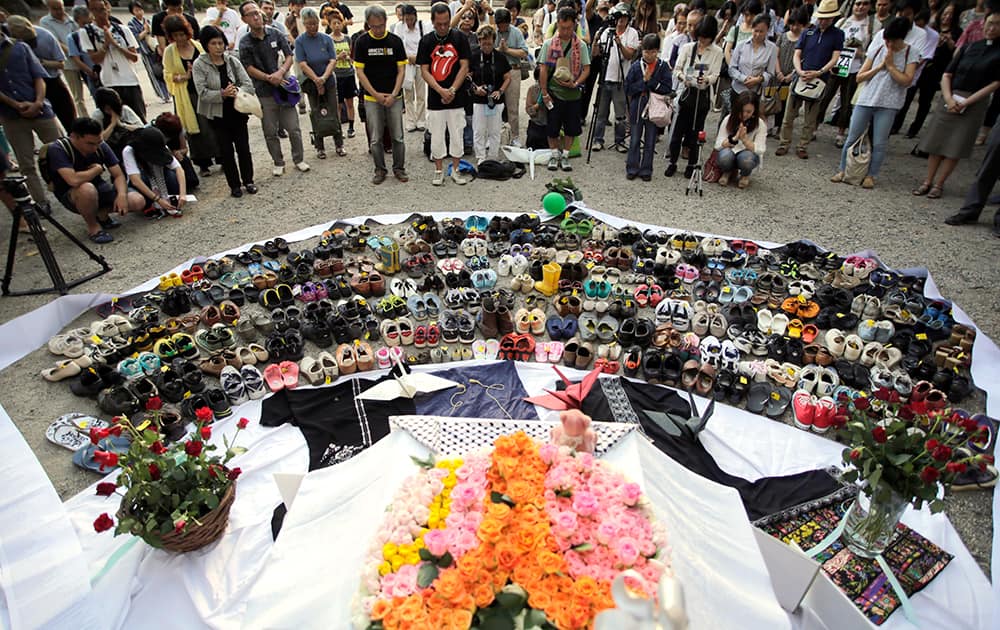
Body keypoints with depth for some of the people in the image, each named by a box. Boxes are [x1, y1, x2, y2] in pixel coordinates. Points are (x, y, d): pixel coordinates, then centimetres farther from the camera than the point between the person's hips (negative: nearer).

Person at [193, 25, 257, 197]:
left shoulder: (232, 60, 0)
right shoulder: (199, 64, -8)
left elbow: (248, 84, -5)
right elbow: (203, 92, -14)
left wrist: (237, 91, -25)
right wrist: (222, 94, -28)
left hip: (237, 111, 2)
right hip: (217, 114, -2)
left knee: (243, 147, 7)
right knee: (226, 150, 6)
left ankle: (248, 181, 23)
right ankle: (234, 185, 17)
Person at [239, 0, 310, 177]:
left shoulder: (275, 34, 3)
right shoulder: (245, 42, -1)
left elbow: (289, 56, 2)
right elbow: (249, 68, -4)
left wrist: (281, 72, -15)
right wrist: (269, 78, -16)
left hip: (283, 87, 1)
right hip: (264, 93, 0)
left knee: (293, 128, 3)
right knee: (270, 132, 6)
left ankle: (299, 159, 20)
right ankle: (278, 163, 20)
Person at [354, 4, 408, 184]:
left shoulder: (395, 41, 1)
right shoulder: (362, 42, -1)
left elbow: (401, 70, 1)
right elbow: (360, 71, -2)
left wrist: (393, 95, -10)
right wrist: (376, 94, -11)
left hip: (394, 98, 1)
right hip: (372, 98, -1)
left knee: (397, 136, 3)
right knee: (375, 139, 3)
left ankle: (399, 168, 17)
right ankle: (380, 170, 16)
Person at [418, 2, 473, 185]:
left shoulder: (460, 38, 1)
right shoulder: (426, 41, 2)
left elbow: (464, 67, -2)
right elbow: (424, 71, -2)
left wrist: (452, 90, -12)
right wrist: (441, 91, -15)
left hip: (457, 98, 0)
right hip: (435, 99, 0)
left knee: (456, 134, 5)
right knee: (436, 136, 5)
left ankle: (455, 170, 18)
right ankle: (439, 171, 17)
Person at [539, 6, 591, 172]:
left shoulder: (581, 45, 1)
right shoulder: (549, 44, 0)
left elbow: (586, 69, 0)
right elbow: (543, 69, 0)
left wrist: (575, 83, -17)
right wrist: (544, 92, -5)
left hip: (573, 93, 1)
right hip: (553, 93, -1)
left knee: (571, 127, 5)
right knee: (552, 127, 3)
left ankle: (565, 155, 19)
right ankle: (555, 154, 20)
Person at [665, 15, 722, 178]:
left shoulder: (717, 52, 2)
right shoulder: (687, 48, 3)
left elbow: (715, 75, -4)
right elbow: (676, 69, 0)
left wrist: (706, 79, -27)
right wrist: (682, 76, -23)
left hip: (703, 95, 0)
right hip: (686, 92, 0)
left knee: (695, 131, 5)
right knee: (678, 129, -2)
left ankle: (691, 165, 17)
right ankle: (672, 163, 12)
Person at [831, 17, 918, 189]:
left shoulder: (911, 54, -1)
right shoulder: (877, 49, 4)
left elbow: (906, 80, -11)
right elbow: (859, 77, 3)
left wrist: (890, 65, -11)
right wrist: (879, 67, -8)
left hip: (888, 105, -2)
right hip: (865, 100, 2)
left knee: (879, 143, -1)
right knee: (852, 138, 4)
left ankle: (870, 176, 7)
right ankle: (842, 170, 14)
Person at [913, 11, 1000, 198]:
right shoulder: (968, 47, 9)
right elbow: (947, 74, 7)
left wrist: (966, 102, -14)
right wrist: (948, 98, -8)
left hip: (975, 103, -3)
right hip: (950, 99, 3)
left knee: (955, 148, -1)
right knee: (936, 142, 1)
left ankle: (938, 184, 4)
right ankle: (927, 181, 8)